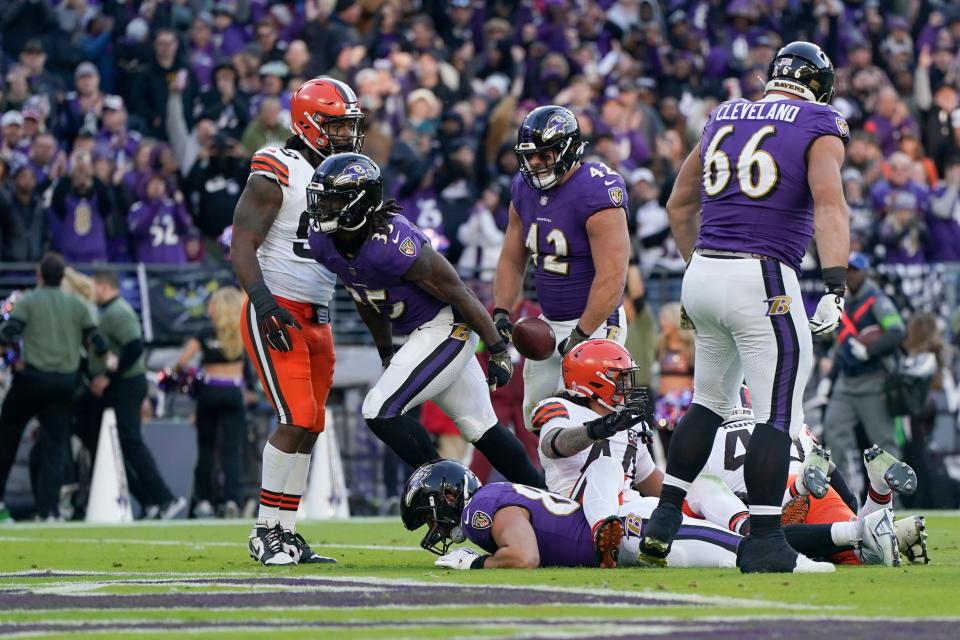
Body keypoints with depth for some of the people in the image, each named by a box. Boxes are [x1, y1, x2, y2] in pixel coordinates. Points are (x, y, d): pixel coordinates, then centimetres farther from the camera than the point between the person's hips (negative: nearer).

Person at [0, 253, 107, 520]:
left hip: (32, 376, -3)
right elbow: (98, 345, 2)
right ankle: (49, 507, -4)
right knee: (55, 445, 4)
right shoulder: (77, 305, 6)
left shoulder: (27, 301, -4)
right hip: (66, 382, 3)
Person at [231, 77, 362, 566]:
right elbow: (242, 245, -16)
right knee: (297, 419, -16)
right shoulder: (277, 174, -10)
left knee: (310, 426, 6)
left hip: (317, 319, 8)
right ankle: (267, 530, -8)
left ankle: (284, 533, 13)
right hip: (275, 314, -8)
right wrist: (263, 301, -27)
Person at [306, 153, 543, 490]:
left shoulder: (394, 245, -30)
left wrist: (497, 350, -13)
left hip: (449, 328, -9)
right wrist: (386, 354, 22)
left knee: (381, 411, -15)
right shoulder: (324, 242, -5)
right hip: (419, 334, 9)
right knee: (480, 426, 15)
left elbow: (459, 294, -19)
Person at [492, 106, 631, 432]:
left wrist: (581, 335, -22)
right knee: (537, 417, 12)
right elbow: (512, 259, 13)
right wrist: (501, 313, -1)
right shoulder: (525, 188, 3)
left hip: (595, 323, -8)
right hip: (549, 321, 8)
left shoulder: (596, 193, -22)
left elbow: (612, 277, -24)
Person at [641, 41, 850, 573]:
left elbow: (679, 206, 23)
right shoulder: (819, 129, -1)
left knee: (710, 401, 20)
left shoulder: (725, 119, 17)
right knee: (777, 414, -2)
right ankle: (764, 543, -5)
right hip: (762, 281, -6)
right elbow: (829, 205, -17)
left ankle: (663, 524, 16)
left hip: (702, 274, 6)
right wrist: (835, 286, -25)